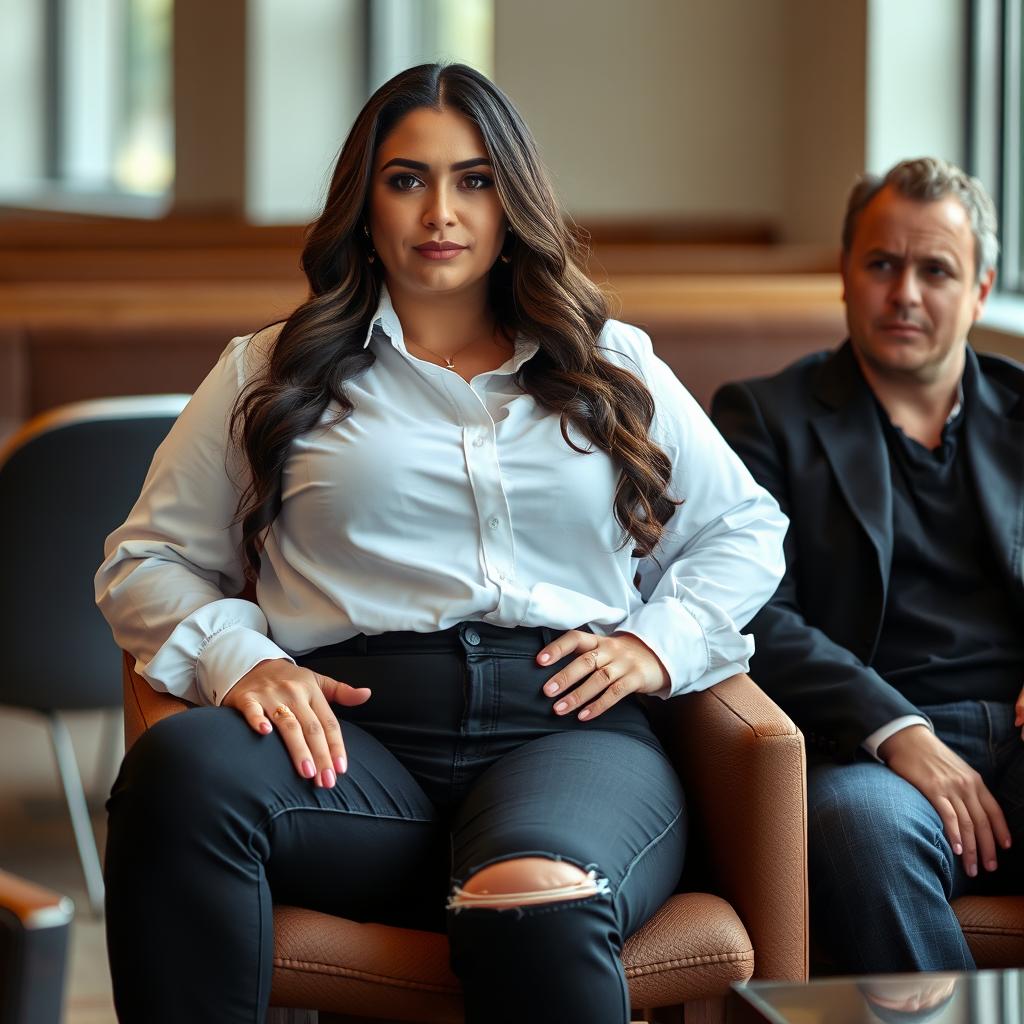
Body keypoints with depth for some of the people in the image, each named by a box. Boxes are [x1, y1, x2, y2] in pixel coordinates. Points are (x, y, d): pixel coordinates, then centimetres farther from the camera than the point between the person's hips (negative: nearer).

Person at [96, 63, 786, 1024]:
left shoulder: (614, 370, 24)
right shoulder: (270, 376, 21)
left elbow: (746, 530, 28)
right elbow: (145, 560, 18)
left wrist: (660, 641, 8)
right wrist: (237, 657, -4)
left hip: (570, 730, -1)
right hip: (357, 735, 1)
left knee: (535, 904, -41)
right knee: (180, 766, -36)